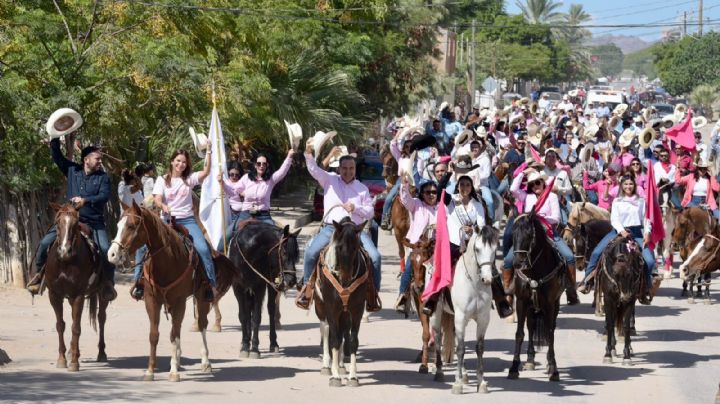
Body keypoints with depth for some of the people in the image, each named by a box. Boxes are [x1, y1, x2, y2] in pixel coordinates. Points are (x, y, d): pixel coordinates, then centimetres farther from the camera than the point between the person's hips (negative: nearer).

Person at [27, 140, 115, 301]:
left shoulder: (103, 177, 2)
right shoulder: (72, 170, 8)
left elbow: (104, 196, -13)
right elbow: (57, 155, 8)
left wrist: (86, 200, -27)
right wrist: (55, 138, -4)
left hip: (94, 222, -2)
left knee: (105, 250, -22)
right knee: (45, 243, -9)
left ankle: (108, 283, -4)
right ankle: (39, 274, 11)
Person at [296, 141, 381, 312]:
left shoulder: (362, 188, 14)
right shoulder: (330, 180, 10)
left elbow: (370, 212, 12)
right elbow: (314, 170, -7)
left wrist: (356, 208, -8)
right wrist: (308, 154, -26)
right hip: (331, 227, -1)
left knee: (375, 256, -19)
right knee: (311, 252, -22)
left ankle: (373, 295, -8)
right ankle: (307, 288, -3)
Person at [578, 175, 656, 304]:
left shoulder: (641, 201, 12)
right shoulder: (617, 201, 9)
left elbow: (646, 219, 8)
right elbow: (614, 219, -2)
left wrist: (647, 233, -9)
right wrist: (622, 231, -20)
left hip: (636, 233, 0)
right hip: (619, 231, 0)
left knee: (649, 261, -18)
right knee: (596, 252, -19)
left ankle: (645, 290, -1)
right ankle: (587, 281, -9)